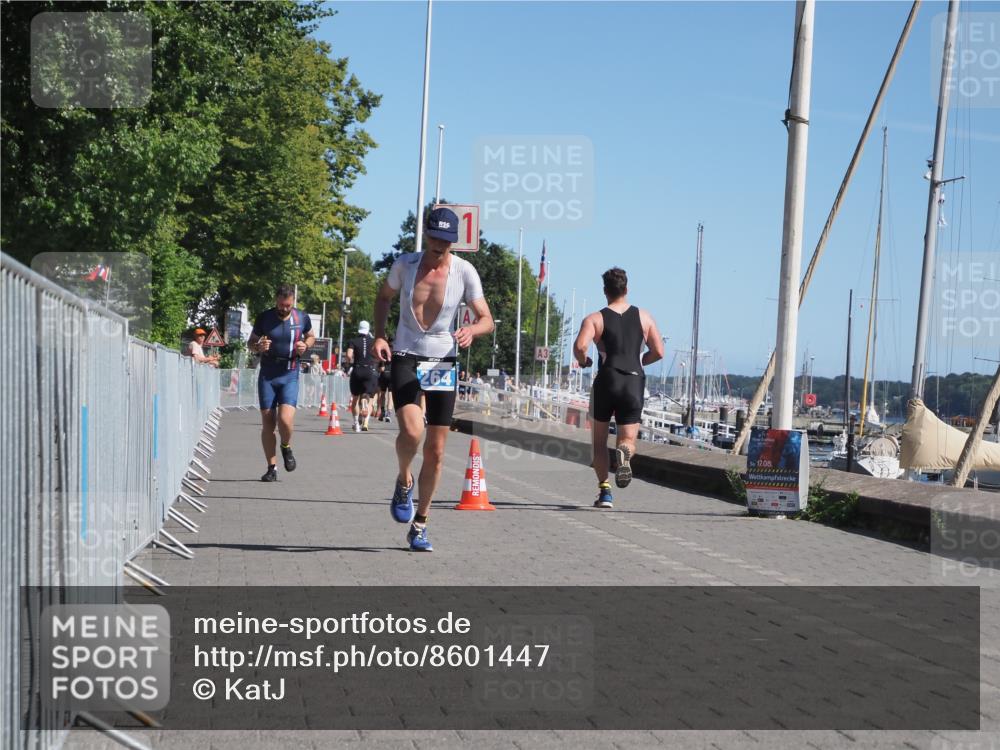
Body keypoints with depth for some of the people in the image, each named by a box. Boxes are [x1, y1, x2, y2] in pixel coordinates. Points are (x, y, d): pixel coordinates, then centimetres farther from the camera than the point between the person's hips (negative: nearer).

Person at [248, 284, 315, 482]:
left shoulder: (302, 318, -1)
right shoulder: (264, 318, -2)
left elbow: (311, 337, 18)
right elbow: (250, 342, 9)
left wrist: (305, 346, -5)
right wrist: (258, 347, -15)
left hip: (290, 376, -1)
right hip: (267, 376, 1)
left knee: (285, 419, -18)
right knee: (267, 423, 2)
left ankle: (286, 447, 15)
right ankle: (272, 468, 13)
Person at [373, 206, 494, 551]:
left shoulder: (465, 272, -9)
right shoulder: (405, 264, -5)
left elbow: (487, 320, -5)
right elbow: (384, 296, 14)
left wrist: (471, 330, -28)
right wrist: (379, 335, -1)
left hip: (444, 363, 1)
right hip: (405, 358, -1)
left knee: (436, 451, 3)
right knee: (411, 432, -25)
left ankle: (419, 525, 20)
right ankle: (404, 481, 8)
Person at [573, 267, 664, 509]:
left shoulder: (595, 319, 1)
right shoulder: (644, 317, 9)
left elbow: (580, 346, -15)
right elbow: (658, 352, 7)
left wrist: (583, 362, 6)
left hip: (607, 382, -1)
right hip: (635, 383, 1)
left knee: (599, 441, 15)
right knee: (628, 440, 6)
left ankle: (604, 491, 4)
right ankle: (624, 453, -32)